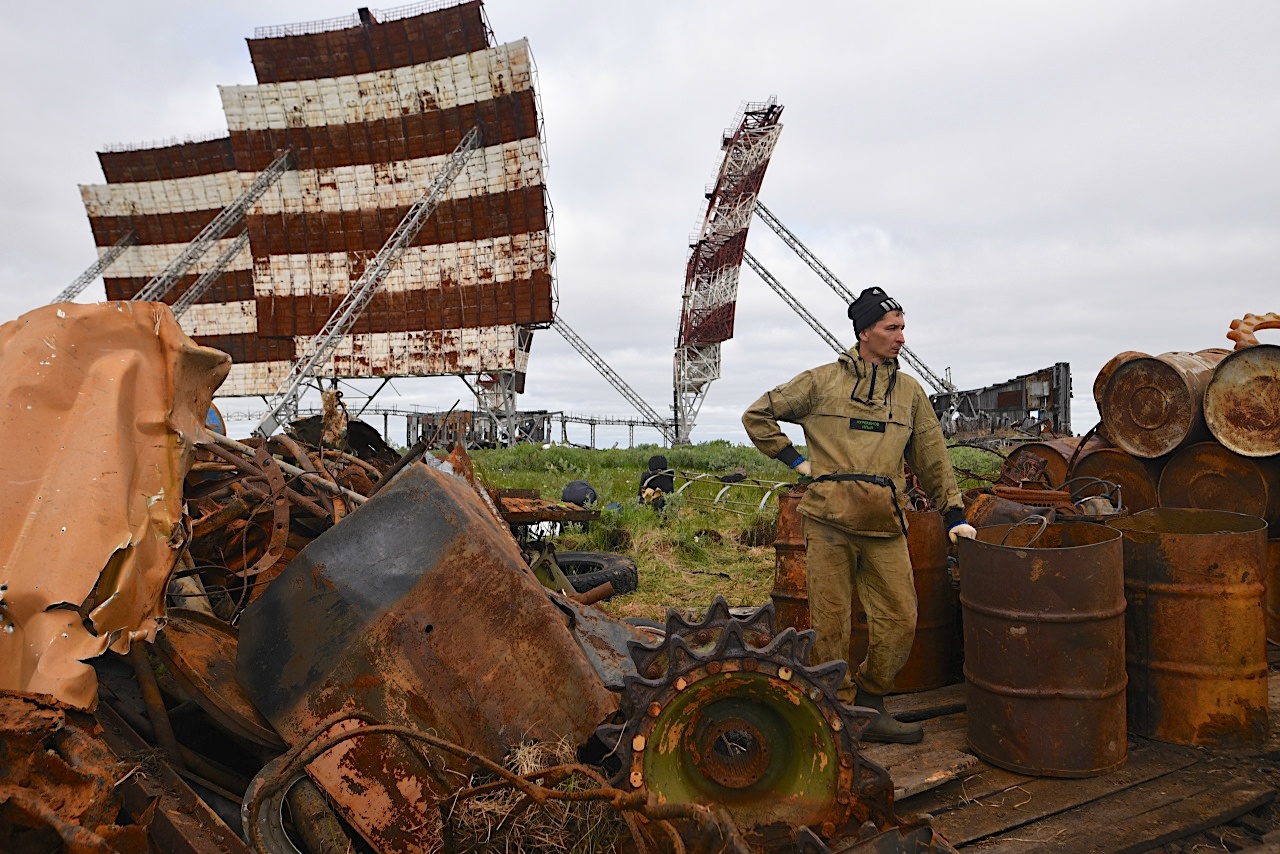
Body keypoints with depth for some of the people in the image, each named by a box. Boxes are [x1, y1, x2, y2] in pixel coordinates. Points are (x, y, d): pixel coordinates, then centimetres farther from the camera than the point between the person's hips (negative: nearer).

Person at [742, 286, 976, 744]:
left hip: (885, 525, 3)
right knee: (830, 624, 1)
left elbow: (932, 458, 19)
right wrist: (796, 460, 5)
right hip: (829, 518, -3)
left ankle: (867, 704, 21)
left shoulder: (910, 391, 16)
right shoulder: (822, 381, 6)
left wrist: (954, 514, 14)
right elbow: (757, 416, 11)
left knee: (900, 621, 1)